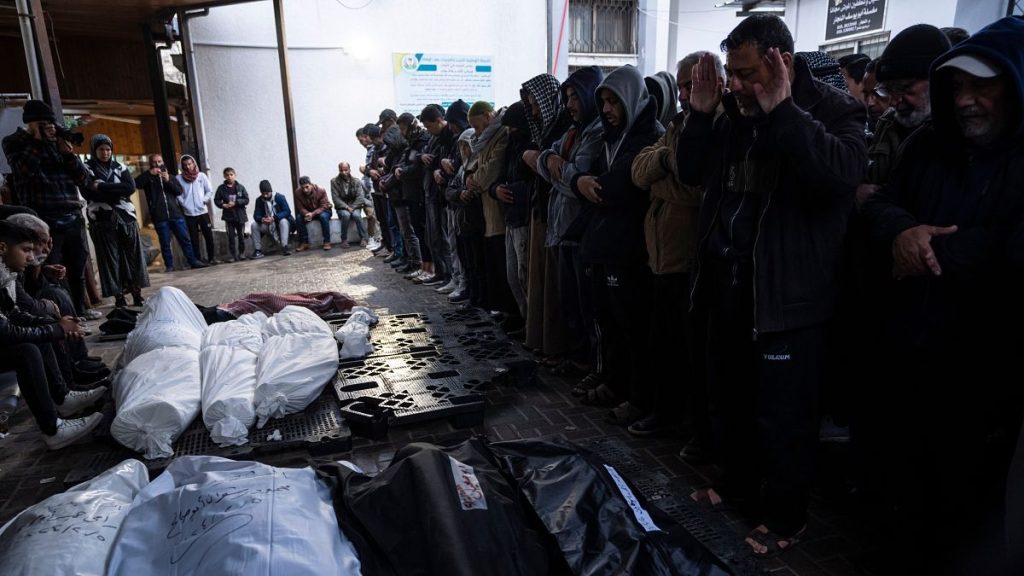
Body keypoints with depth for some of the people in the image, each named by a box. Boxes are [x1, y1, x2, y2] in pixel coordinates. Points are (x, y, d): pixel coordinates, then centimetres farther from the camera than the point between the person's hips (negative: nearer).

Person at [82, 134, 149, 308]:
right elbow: (88, 193, -10)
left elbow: (131, 187, -5)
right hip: (102, 221, -2)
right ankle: (119, 297, 2)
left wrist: (101, 186, -10)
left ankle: (137, 294, 9)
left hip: (126, 217, 3)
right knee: (110, 259, -1)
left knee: (133, 256, 2)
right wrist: (117, 193, -9)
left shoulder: (120, 167, 12)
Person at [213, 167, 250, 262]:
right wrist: (223, 205, -14)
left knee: (241, 236, 8)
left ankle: (241, 253, 24)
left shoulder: (240, 187, -1)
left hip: (240, 215, 0)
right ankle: (234, 256, 5)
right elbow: (216, 200, 4)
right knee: (231, 237, 0)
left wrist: (235, 203, -15)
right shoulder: (221, 188, 1)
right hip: (228, 216, 0)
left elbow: (246, 200, -5)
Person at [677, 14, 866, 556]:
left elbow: (843, 172, -26)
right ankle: (737, 481, 41)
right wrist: (700, 112, -3)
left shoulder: (833, 108, -8)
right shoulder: (734, 114, 10)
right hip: (727, 280, 7)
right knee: (727, 396, 19)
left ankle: (785, 517, 25)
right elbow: (692, 173, 9)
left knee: (783, 413, 5)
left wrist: (781, 110, -25)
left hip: (786, 290, -6)